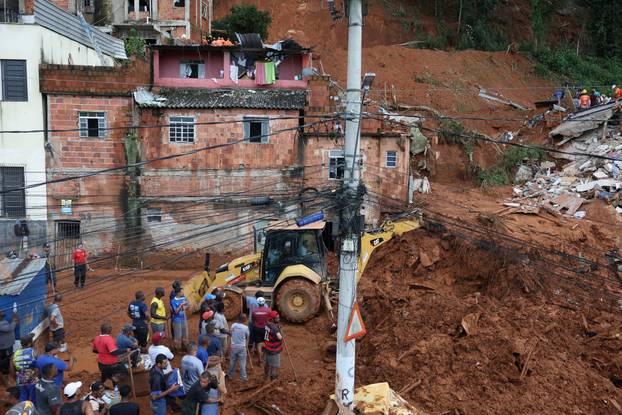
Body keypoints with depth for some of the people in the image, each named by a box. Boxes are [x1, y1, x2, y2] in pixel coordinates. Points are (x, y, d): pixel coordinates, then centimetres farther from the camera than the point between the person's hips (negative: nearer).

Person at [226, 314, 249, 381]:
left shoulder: (233, 325, -8)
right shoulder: (245, 327, -16)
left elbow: (231, 334, 4)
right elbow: (247, 337, -3)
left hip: (233, 346, 3)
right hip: (242, 347, -3)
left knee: (233, 361, 18)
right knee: (242, 362, 7)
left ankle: (230, 375, 31)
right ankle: (243, 377, 12)